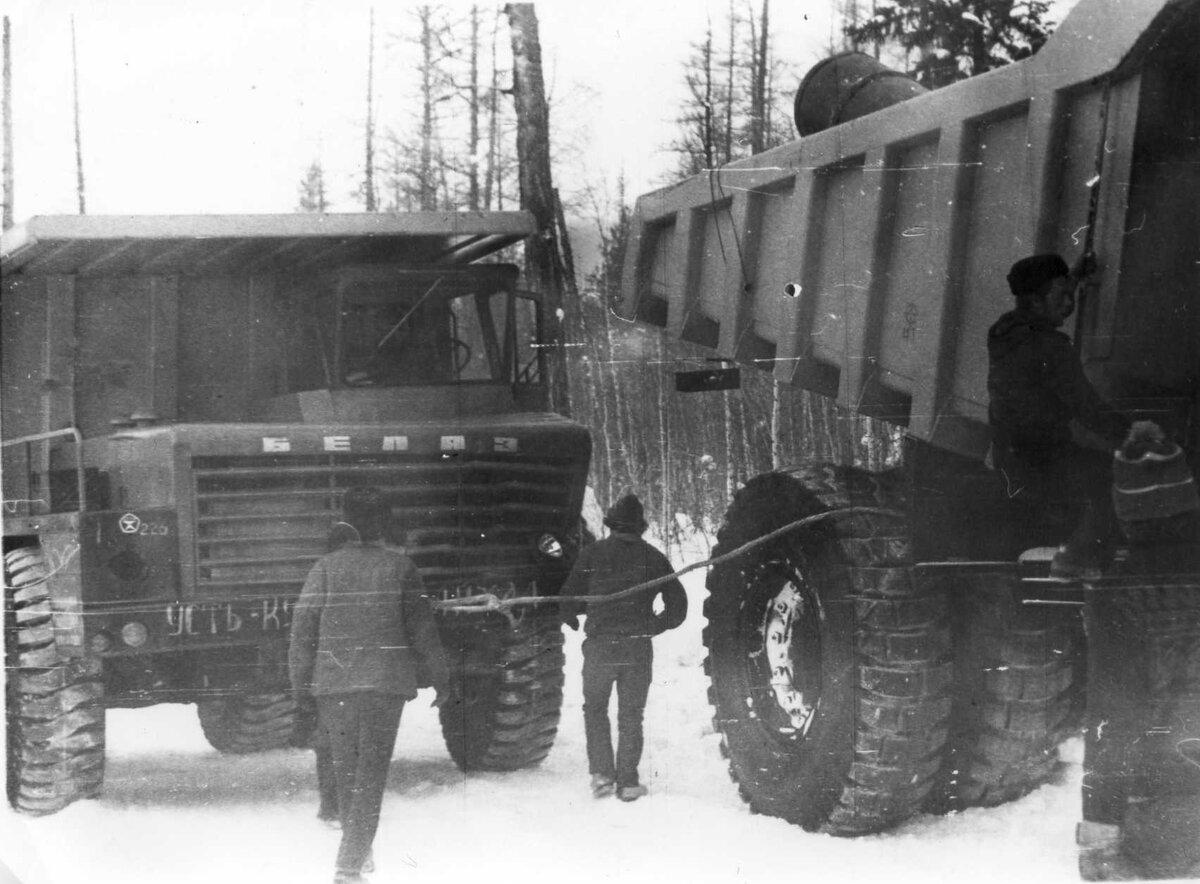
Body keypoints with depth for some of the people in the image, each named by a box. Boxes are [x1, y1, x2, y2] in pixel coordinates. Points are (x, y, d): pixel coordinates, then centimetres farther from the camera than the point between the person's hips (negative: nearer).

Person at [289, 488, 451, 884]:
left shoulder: (327, 566, 1)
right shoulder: (400, 566, -1)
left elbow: (303, 626, -1)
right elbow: (422, 627, 0)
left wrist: (300, 684, 4)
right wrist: (441, 677, 10)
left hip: (332, 683, 2)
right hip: (386, 683, -1)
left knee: (346, 772, 17)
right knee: (371, 775, 0)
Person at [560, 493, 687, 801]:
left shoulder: (591, 554, 0)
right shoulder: (653, 558, 5)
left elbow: (569, 600, 0)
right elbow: (677, 605, 6)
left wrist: (573, 621, 21)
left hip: (599, 646, -1)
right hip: (638, 649, 1)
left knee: (595, 709, 16)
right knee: (630, 715, 11)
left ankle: (602, 773, 4)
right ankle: (627, 782, 8)